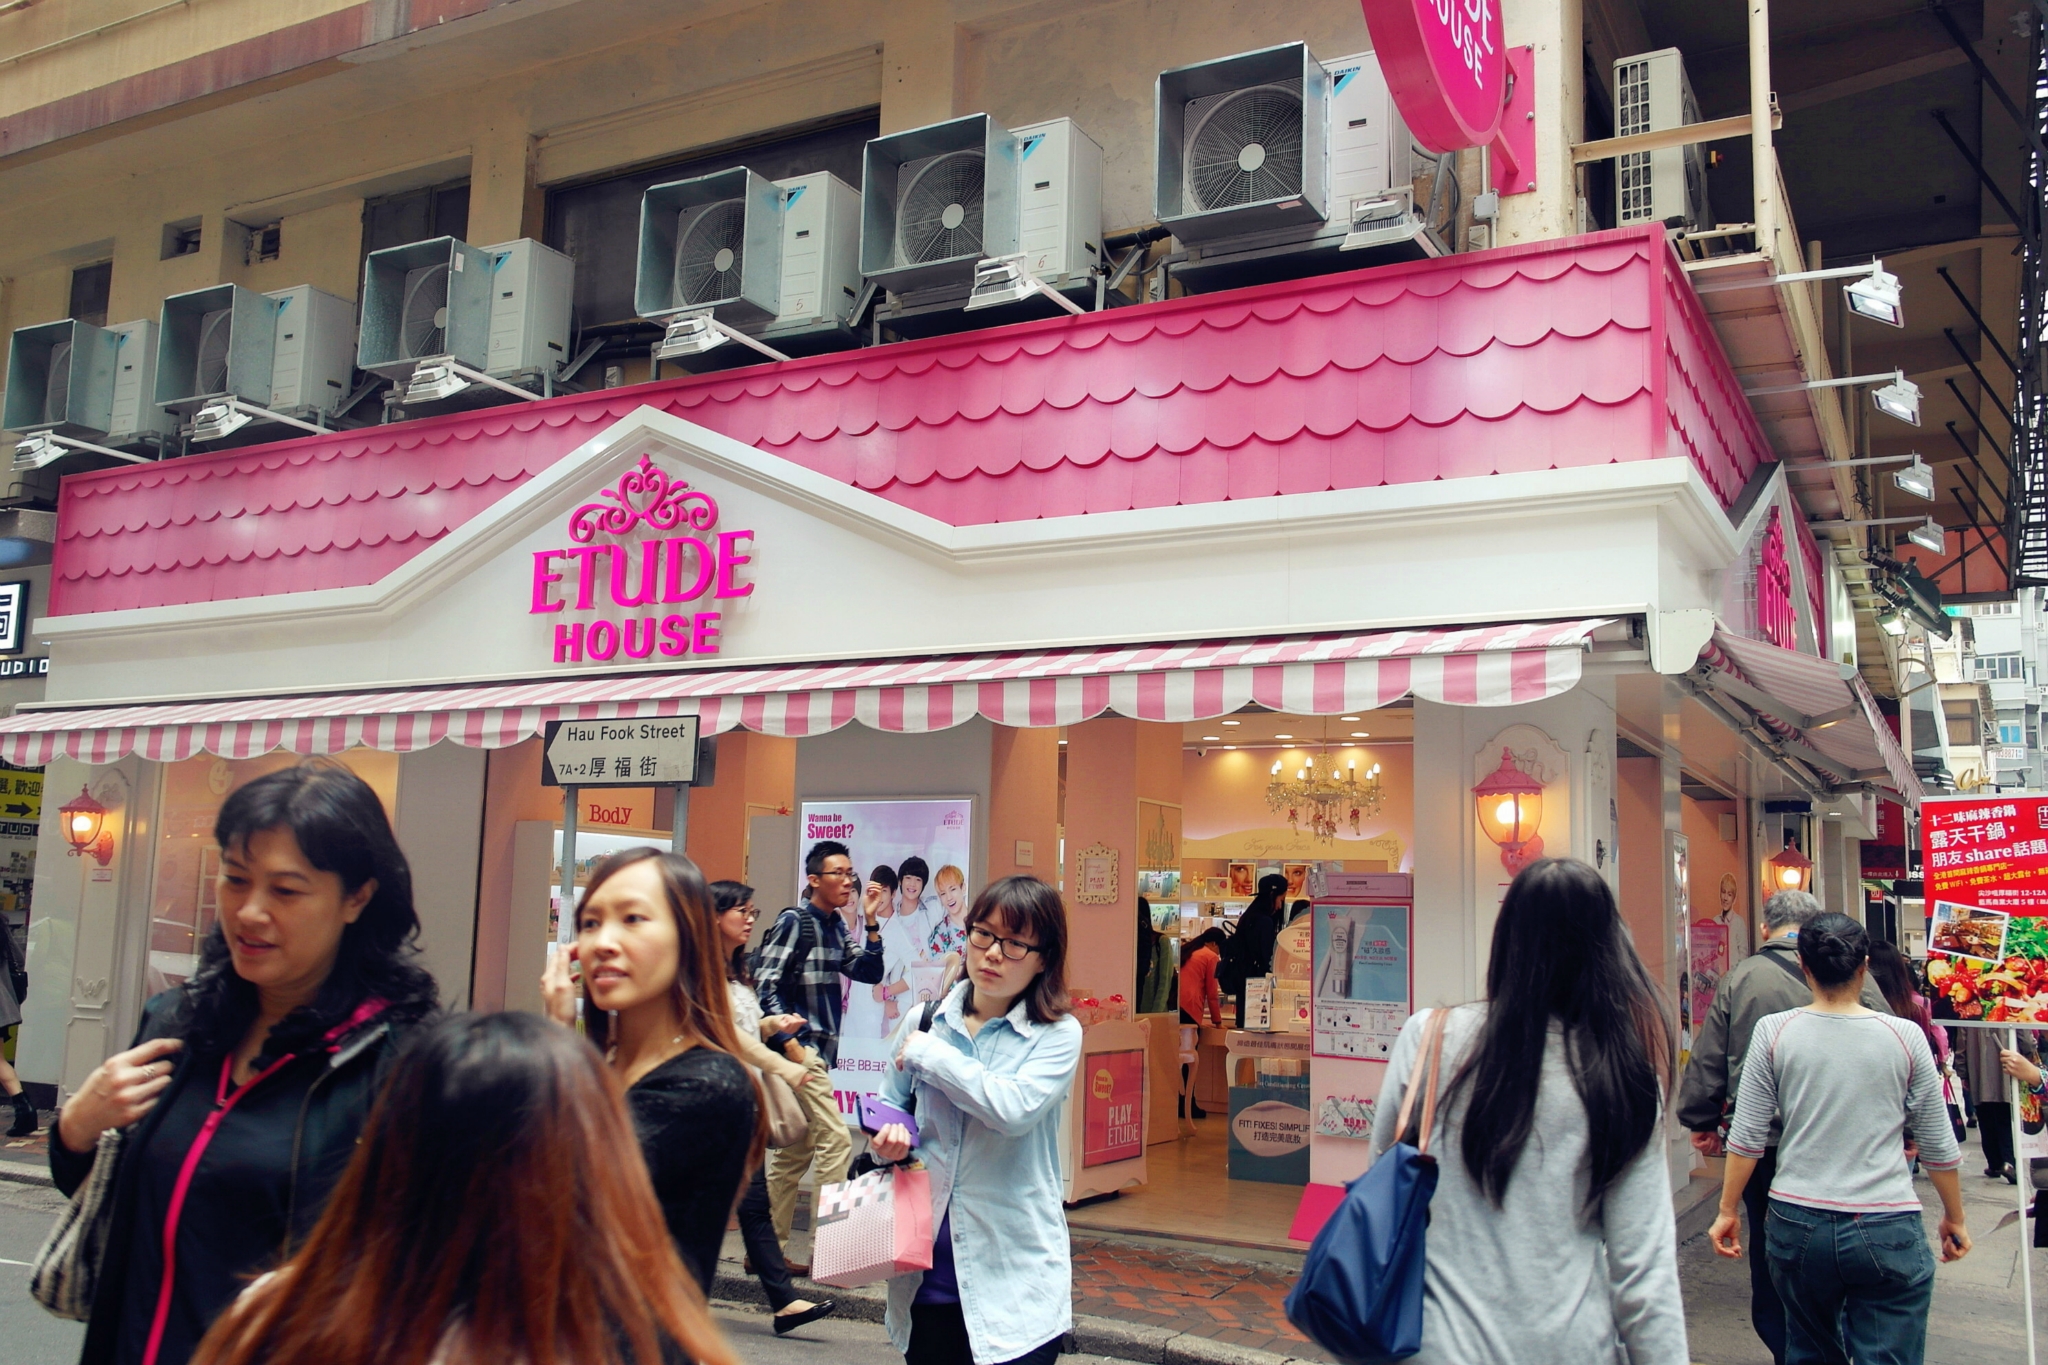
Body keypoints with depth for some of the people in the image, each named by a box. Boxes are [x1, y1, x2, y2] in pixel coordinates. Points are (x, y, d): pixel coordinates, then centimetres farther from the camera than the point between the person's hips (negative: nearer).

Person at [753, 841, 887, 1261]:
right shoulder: (794, 921, -10)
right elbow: (765, 986, -15)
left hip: (817, 1052, 9)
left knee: (794, 1153, 12)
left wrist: (871, 920, 1)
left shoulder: (835, 926, 14)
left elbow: (869, 973, 10)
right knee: (835, 1139, -11)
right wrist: (790, 1041, -19)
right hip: (799, 1050, -9)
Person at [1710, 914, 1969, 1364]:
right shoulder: (1905, 1037, -3)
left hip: (1798, 1223, 1)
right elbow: (1938, 1147, 5)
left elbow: (1747, 1137, -2)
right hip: (1887, 1231, -1)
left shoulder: (1773, 1032, -4)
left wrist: (1727, 1211, 10)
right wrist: (1955, 1219, 20)